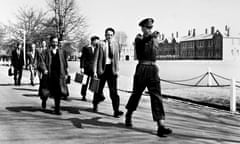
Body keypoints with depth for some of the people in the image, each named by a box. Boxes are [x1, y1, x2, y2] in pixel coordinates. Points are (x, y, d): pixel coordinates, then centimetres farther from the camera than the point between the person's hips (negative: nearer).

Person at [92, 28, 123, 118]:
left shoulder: (115, 45, 8)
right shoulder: (101, 44, -2)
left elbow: (116, 58, 14)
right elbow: (96, 58, -3)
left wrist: (117, 70, 8)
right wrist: (95, 71, -7)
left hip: (111, 69, 2)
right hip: (102, 68, -2)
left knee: (113, 91, -4)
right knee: (99, 89, 9)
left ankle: (116, 111, -4)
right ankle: (95, 104, 38)